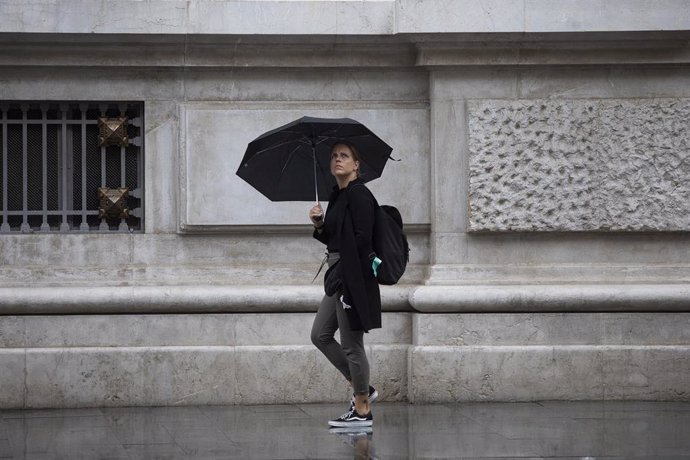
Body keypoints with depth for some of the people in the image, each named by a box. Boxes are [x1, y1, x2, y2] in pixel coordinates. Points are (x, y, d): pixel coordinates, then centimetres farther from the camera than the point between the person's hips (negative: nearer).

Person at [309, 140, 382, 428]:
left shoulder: (358, 194, -13)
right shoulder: (337, 196, 15)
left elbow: (362, 238, -19)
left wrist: (343, 273, -17)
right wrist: (319, 225, 1)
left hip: (353, 277, -10)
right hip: (338, 277, 10)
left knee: (351, 344, -4)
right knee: (320, 335, 14)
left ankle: (362, 411, 4)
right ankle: (362, 389, 22)